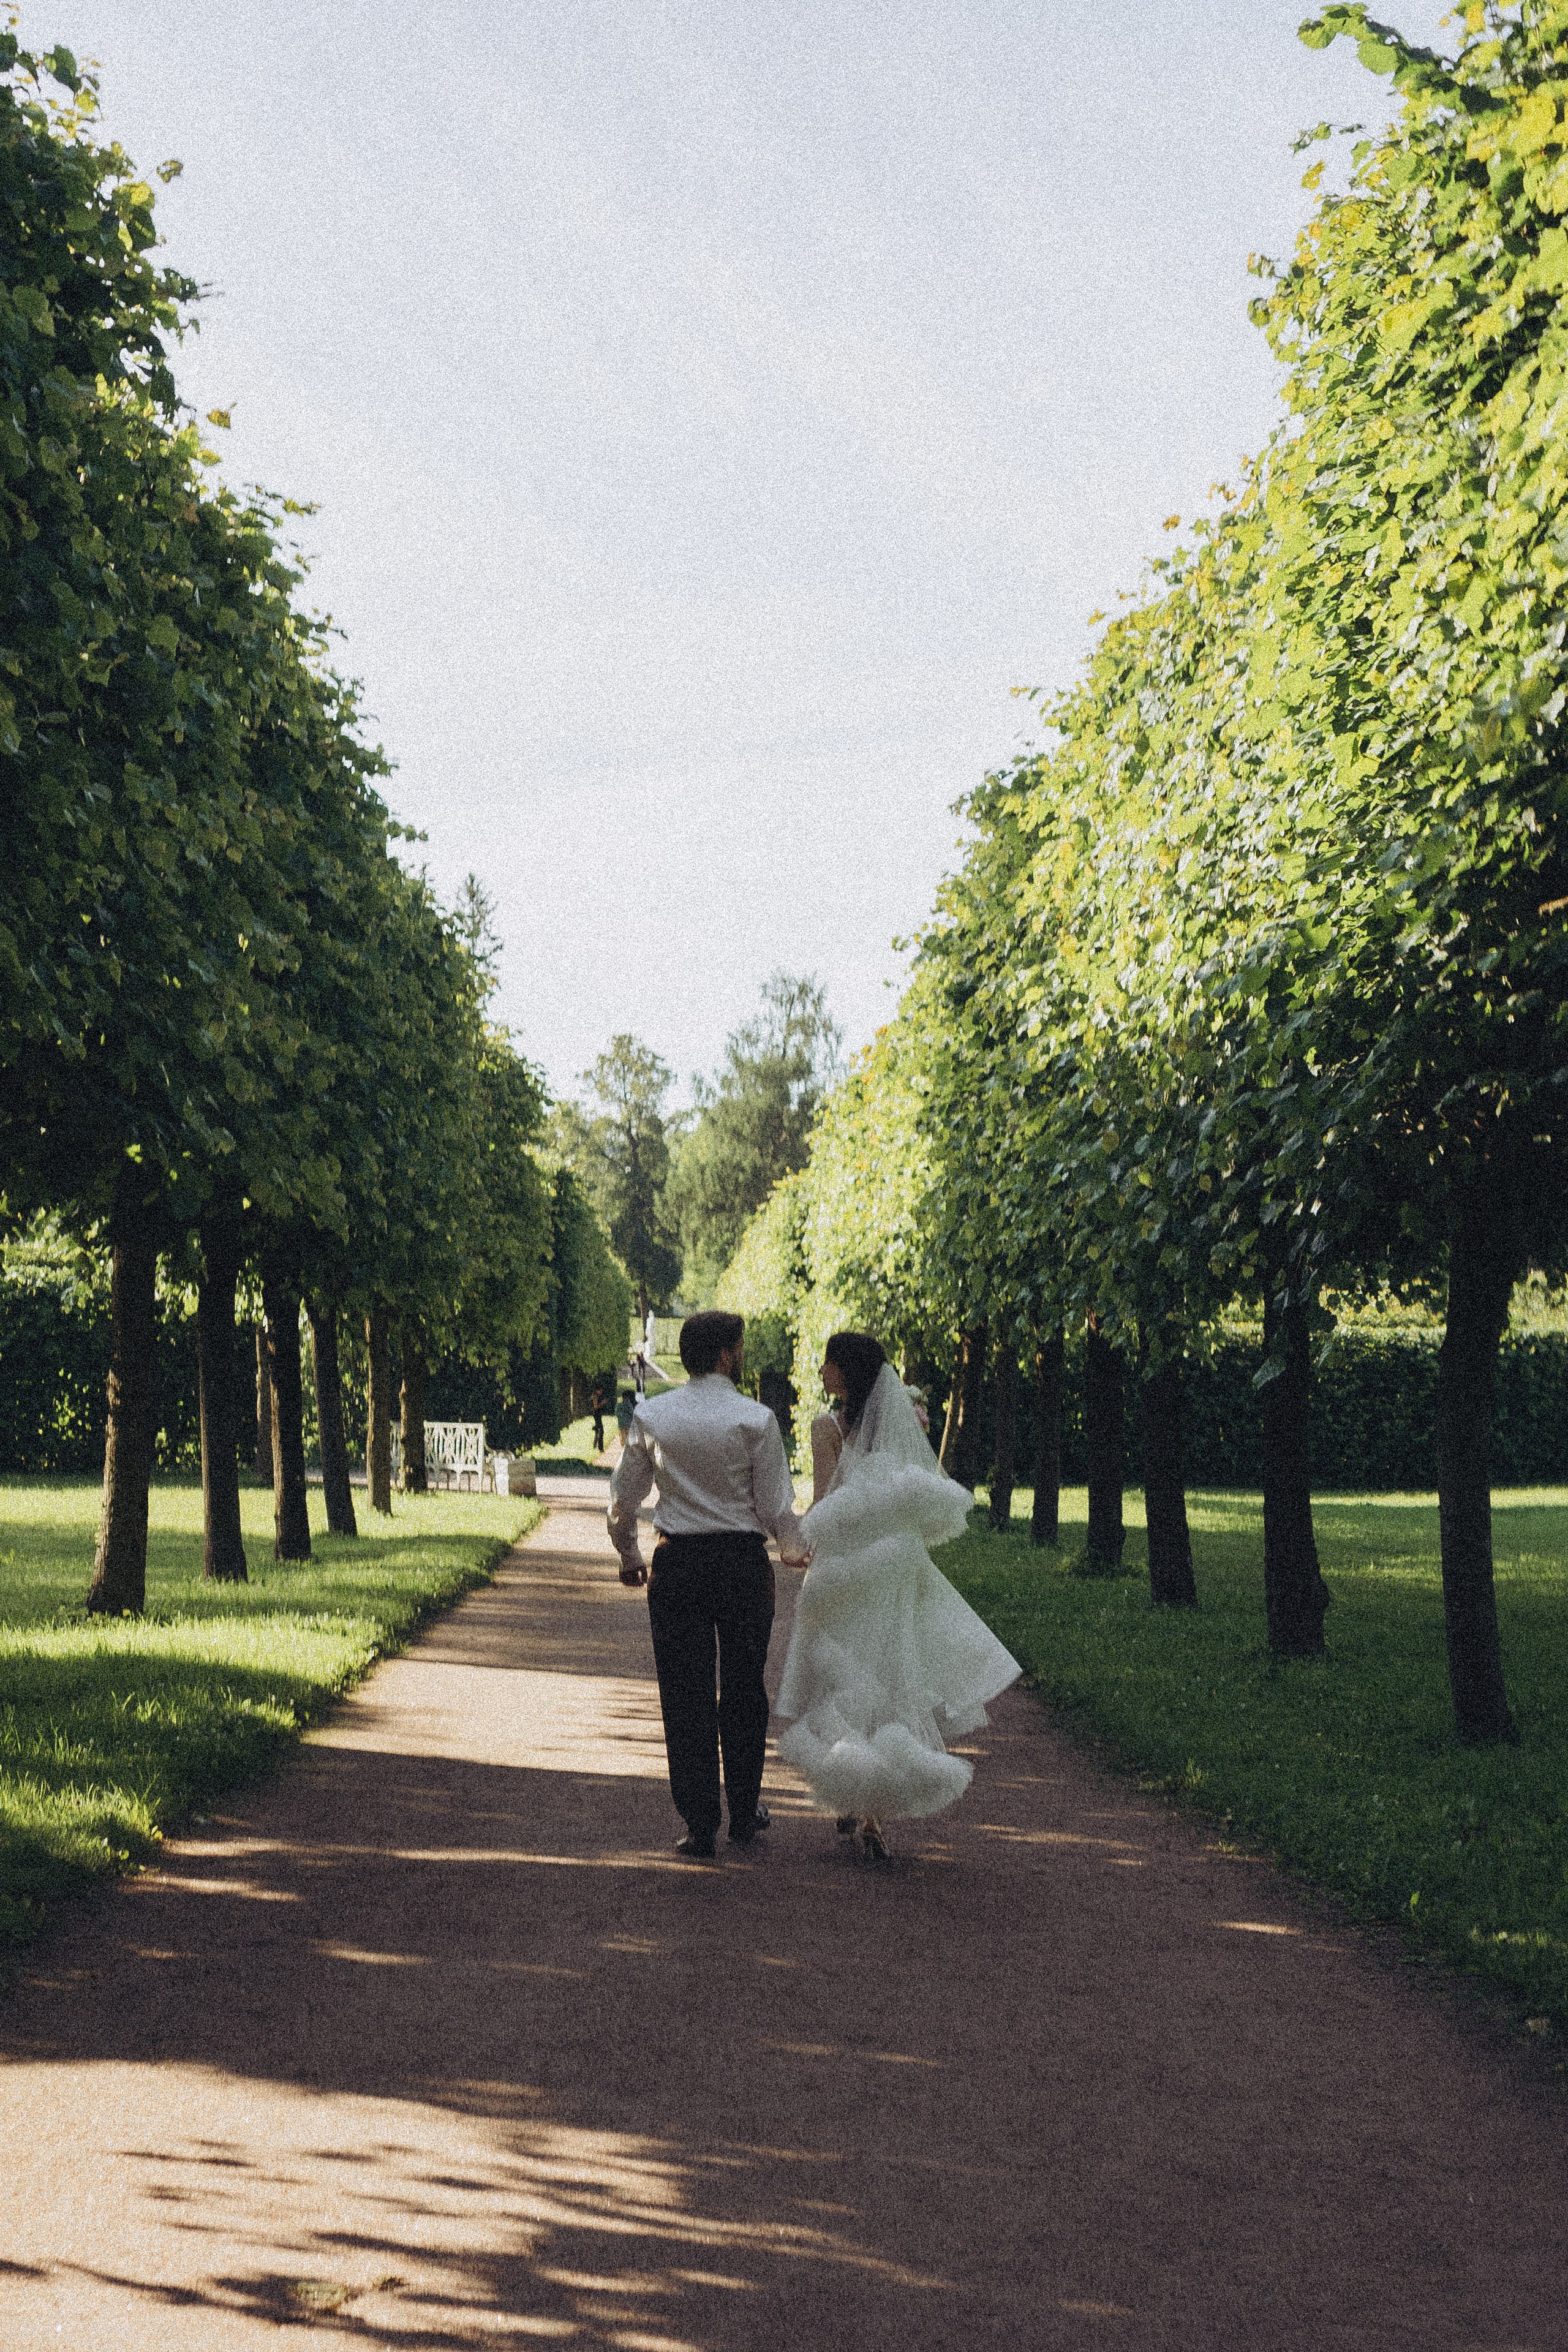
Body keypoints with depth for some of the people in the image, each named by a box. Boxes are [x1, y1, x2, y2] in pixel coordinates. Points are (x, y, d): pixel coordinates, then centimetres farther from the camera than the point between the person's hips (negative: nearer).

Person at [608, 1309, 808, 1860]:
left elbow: (622, 1501, 6)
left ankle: (700, 1827, 5)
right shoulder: (755, 1419, -9)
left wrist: (629, 1556, 22)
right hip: (743, 1563, -1)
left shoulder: (650, 1416, -1)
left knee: (685, 1696, 6)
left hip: (676, 1564, 1)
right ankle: (745, 1812, 26)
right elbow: (776, 1509, -6)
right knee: (743, 1690, 14)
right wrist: (795, 1547, 14)